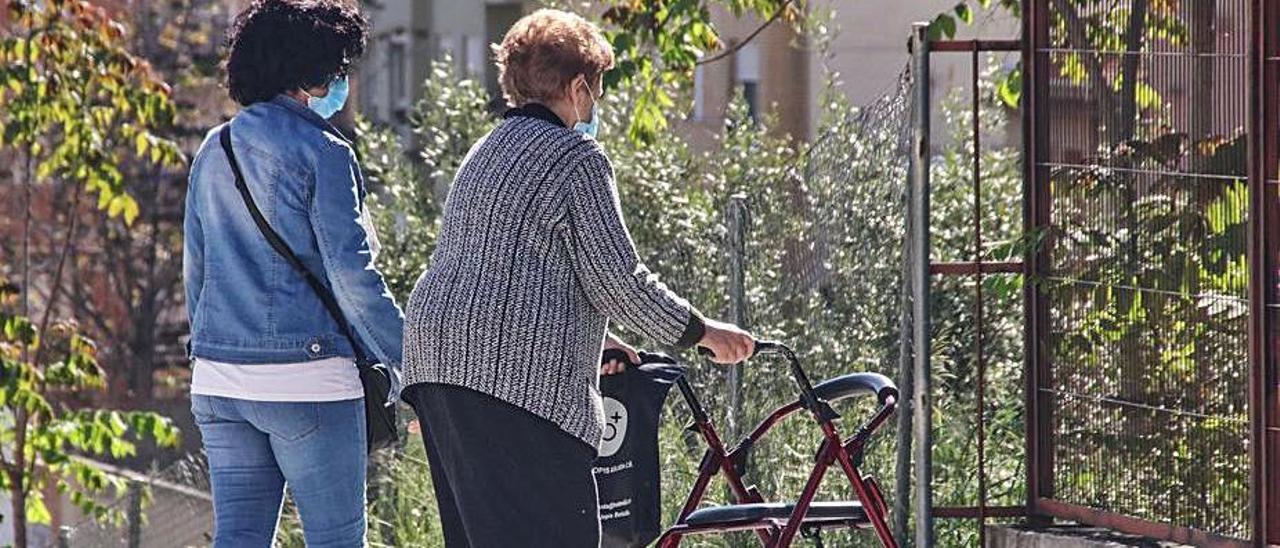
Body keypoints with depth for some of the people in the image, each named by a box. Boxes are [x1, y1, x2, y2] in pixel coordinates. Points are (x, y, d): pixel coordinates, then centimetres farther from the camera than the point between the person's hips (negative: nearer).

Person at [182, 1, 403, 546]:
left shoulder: (213, 152, 13)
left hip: (218, 379, 7)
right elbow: (351, 273, -12)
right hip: (307, 378, -7)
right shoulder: (321, 152, -8)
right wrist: (406, 362, -7)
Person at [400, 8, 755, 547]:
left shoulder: (485, 153, 23)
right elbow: (617, 278, -8)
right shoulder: (575, 156, -5)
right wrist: (702, 332, 4)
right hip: (522, 375, -9)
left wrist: (586, 339, 40)